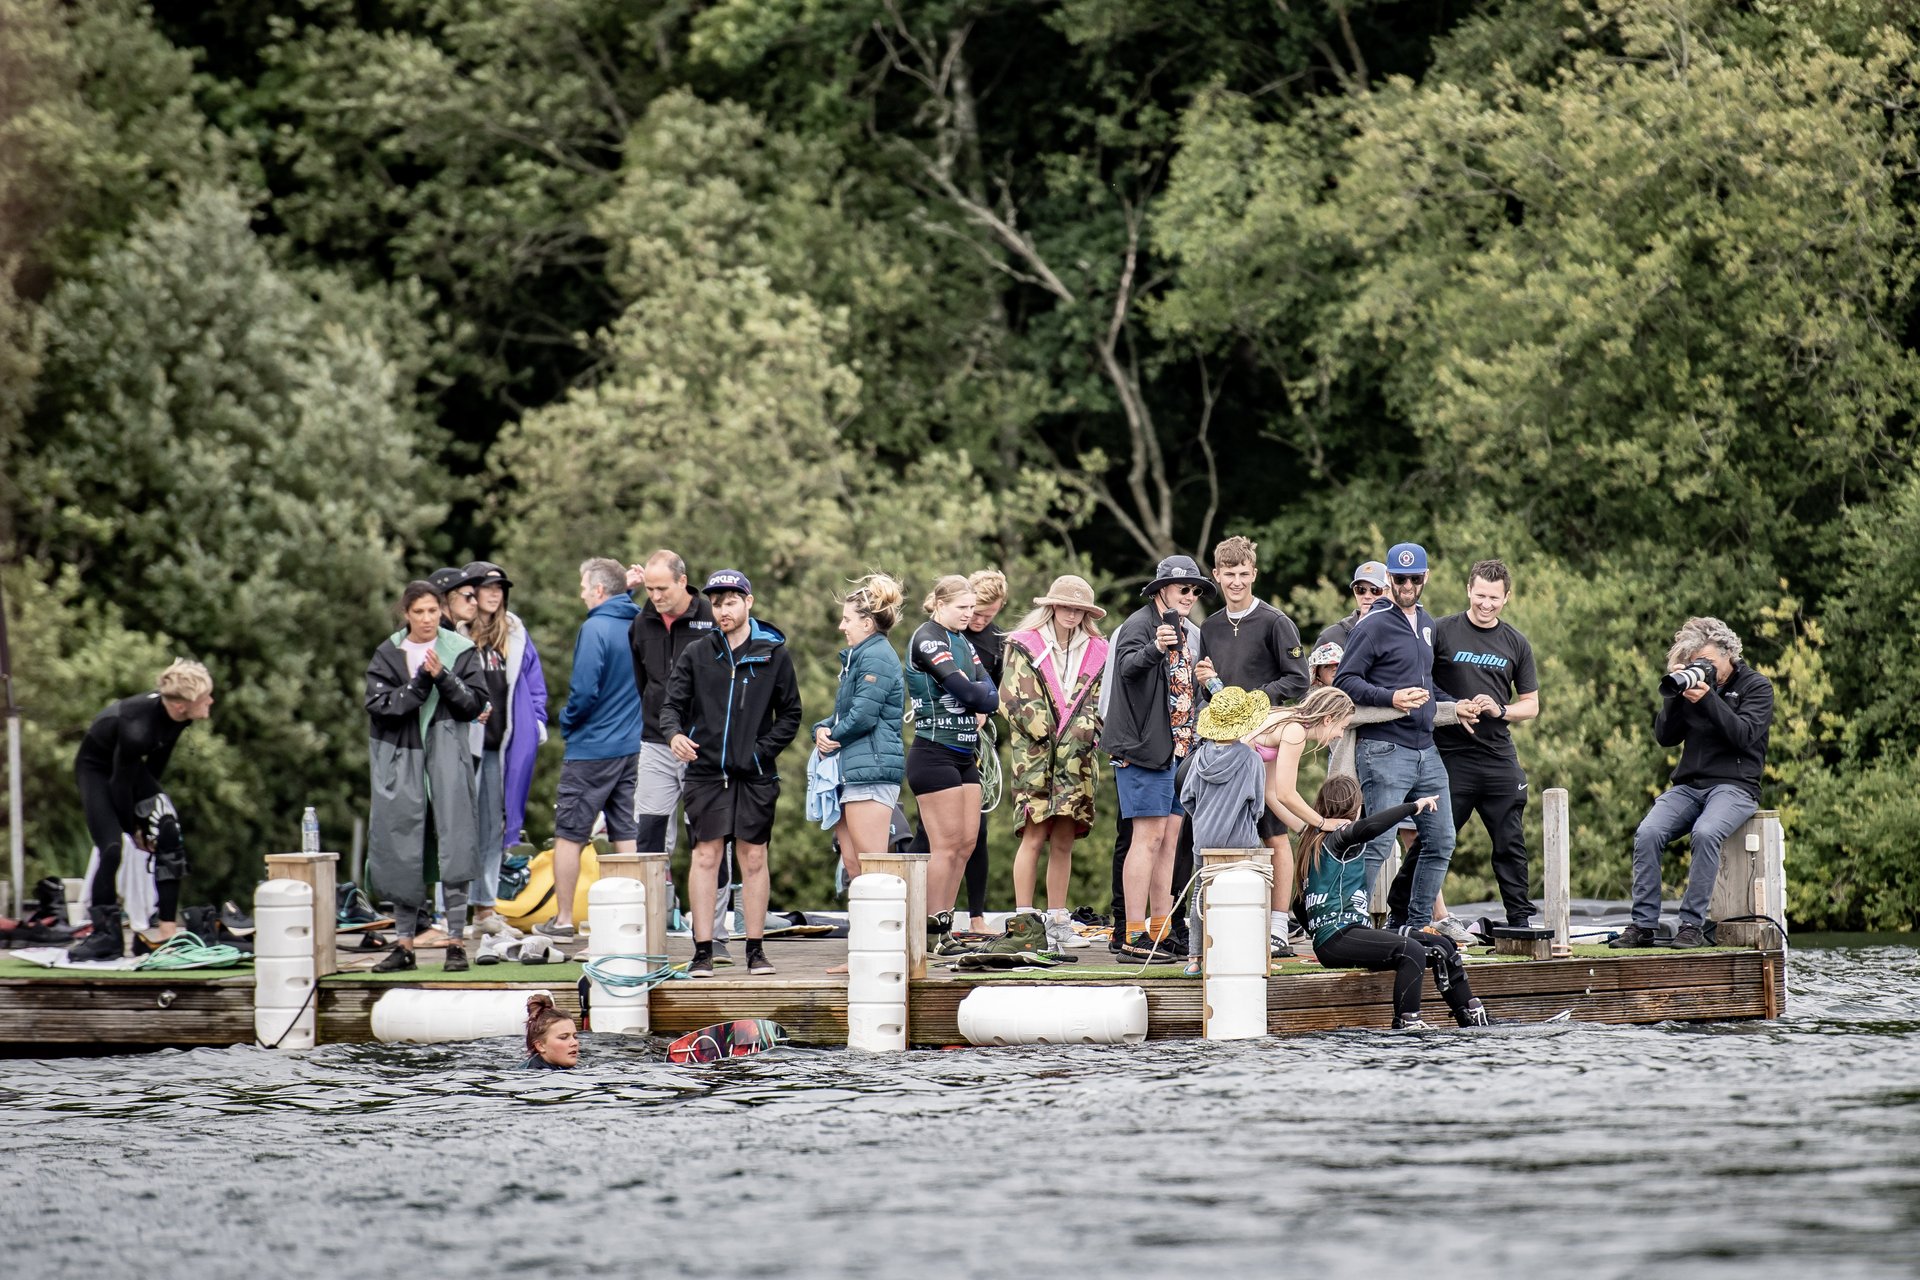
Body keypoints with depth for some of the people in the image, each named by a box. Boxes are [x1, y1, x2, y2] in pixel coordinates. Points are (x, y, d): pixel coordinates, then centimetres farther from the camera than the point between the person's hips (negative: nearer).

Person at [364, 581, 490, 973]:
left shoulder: (460, 650, 6)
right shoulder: (388, 654, 7)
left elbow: (476, 703, -1)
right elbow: (379, 705, -5)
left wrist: (443, 677, -14)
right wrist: (420, 683, -14)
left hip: (447, 755, -1)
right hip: (401, 761, 1)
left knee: (453, 847, -8)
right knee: (403, 851, 2)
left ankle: (455, 940, -5)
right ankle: (404, 943, 8)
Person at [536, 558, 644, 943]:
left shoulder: (595, 629, -16)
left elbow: (584, 691, -21)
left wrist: (567, 722, -3)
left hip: (592, 749, -7)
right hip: (631, 748, 7)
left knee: (568, 835, 2)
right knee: (626, 835, 9)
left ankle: (562, 920, 4)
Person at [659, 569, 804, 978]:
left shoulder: (773, 654, 5)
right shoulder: (696, 654, 6)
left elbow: (790, 714, 9)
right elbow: (672, 704, 3)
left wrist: (763, 749, -5)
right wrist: (674, 734, -19)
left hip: (755, 776, 0)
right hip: (706, 772, 0)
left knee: (754, 859, 4)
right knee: (705, 856, -3)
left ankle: (756, 949, 10)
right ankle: (703, 951, -1)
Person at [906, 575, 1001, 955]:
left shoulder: (962, 641, 17)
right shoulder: (927, 639, -10)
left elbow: (991, 694, 7)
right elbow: (963, 689, -19)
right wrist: (981, 694, 0)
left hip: (965, 755, 9)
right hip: (934, 754, -9)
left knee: (966, 843, 7)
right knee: (946, 844, -9)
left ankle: (944, 927, 11)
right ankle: (932, 934, -5)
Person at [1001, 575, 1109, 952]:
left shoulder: (1095, 652, 14)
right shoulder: (1025, 646, 2)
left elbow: (1098, 700, 15)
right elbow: (1013, 698, -5)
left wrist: (1085, 733, -2)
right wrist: (1045, 733, -10)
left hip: (1075, 760, 4)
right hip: (1035, 756, -4)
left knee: (1064, 842, 5)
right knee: (1034, 837, -9)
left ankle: (1057, 920, 10)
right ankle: (1024, 920, -6)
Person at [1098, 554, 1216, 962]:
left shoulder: (1190, 634, 18)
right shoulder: (1140, 623, -8)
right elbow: (1127, 665, -28)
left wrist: (1204, 679, 8)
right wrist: (1154, 648, -46)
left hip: (1179, 748, 9)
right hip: (1145, 746, -9)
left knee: (1169, 839, 8)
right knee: (1149, 837, -11)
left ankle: (1161, 931, 12)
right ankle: (1133, 935, -12)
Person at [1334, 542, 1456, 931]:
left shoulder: (1426, 623, 17)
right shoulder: (1374, 625, -8)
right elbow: (1344, 681, -12)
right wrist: (1392, 698, -22)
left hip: (1426, 750, 8)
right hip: (1385, 750, -8)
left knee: (1441, 841, 10)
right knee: (1379, 842, -13)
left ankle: (1417, 923, 18)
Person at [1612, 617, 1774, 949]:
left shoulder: (1756, 686, 4)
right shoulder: (1691, 684, 15)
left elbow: (1744, 735, -12)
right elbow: (1665, 737, 8)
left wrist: (1708, 699, -19)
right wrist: (1673, 695, -5)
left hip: (1734, 785, -4)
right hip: (1689, 785, 4)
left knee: (1705, 833, -36)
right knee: (1647, 833, -24)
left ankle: (1692, 925, -32)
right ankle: (1644, 925, -24)